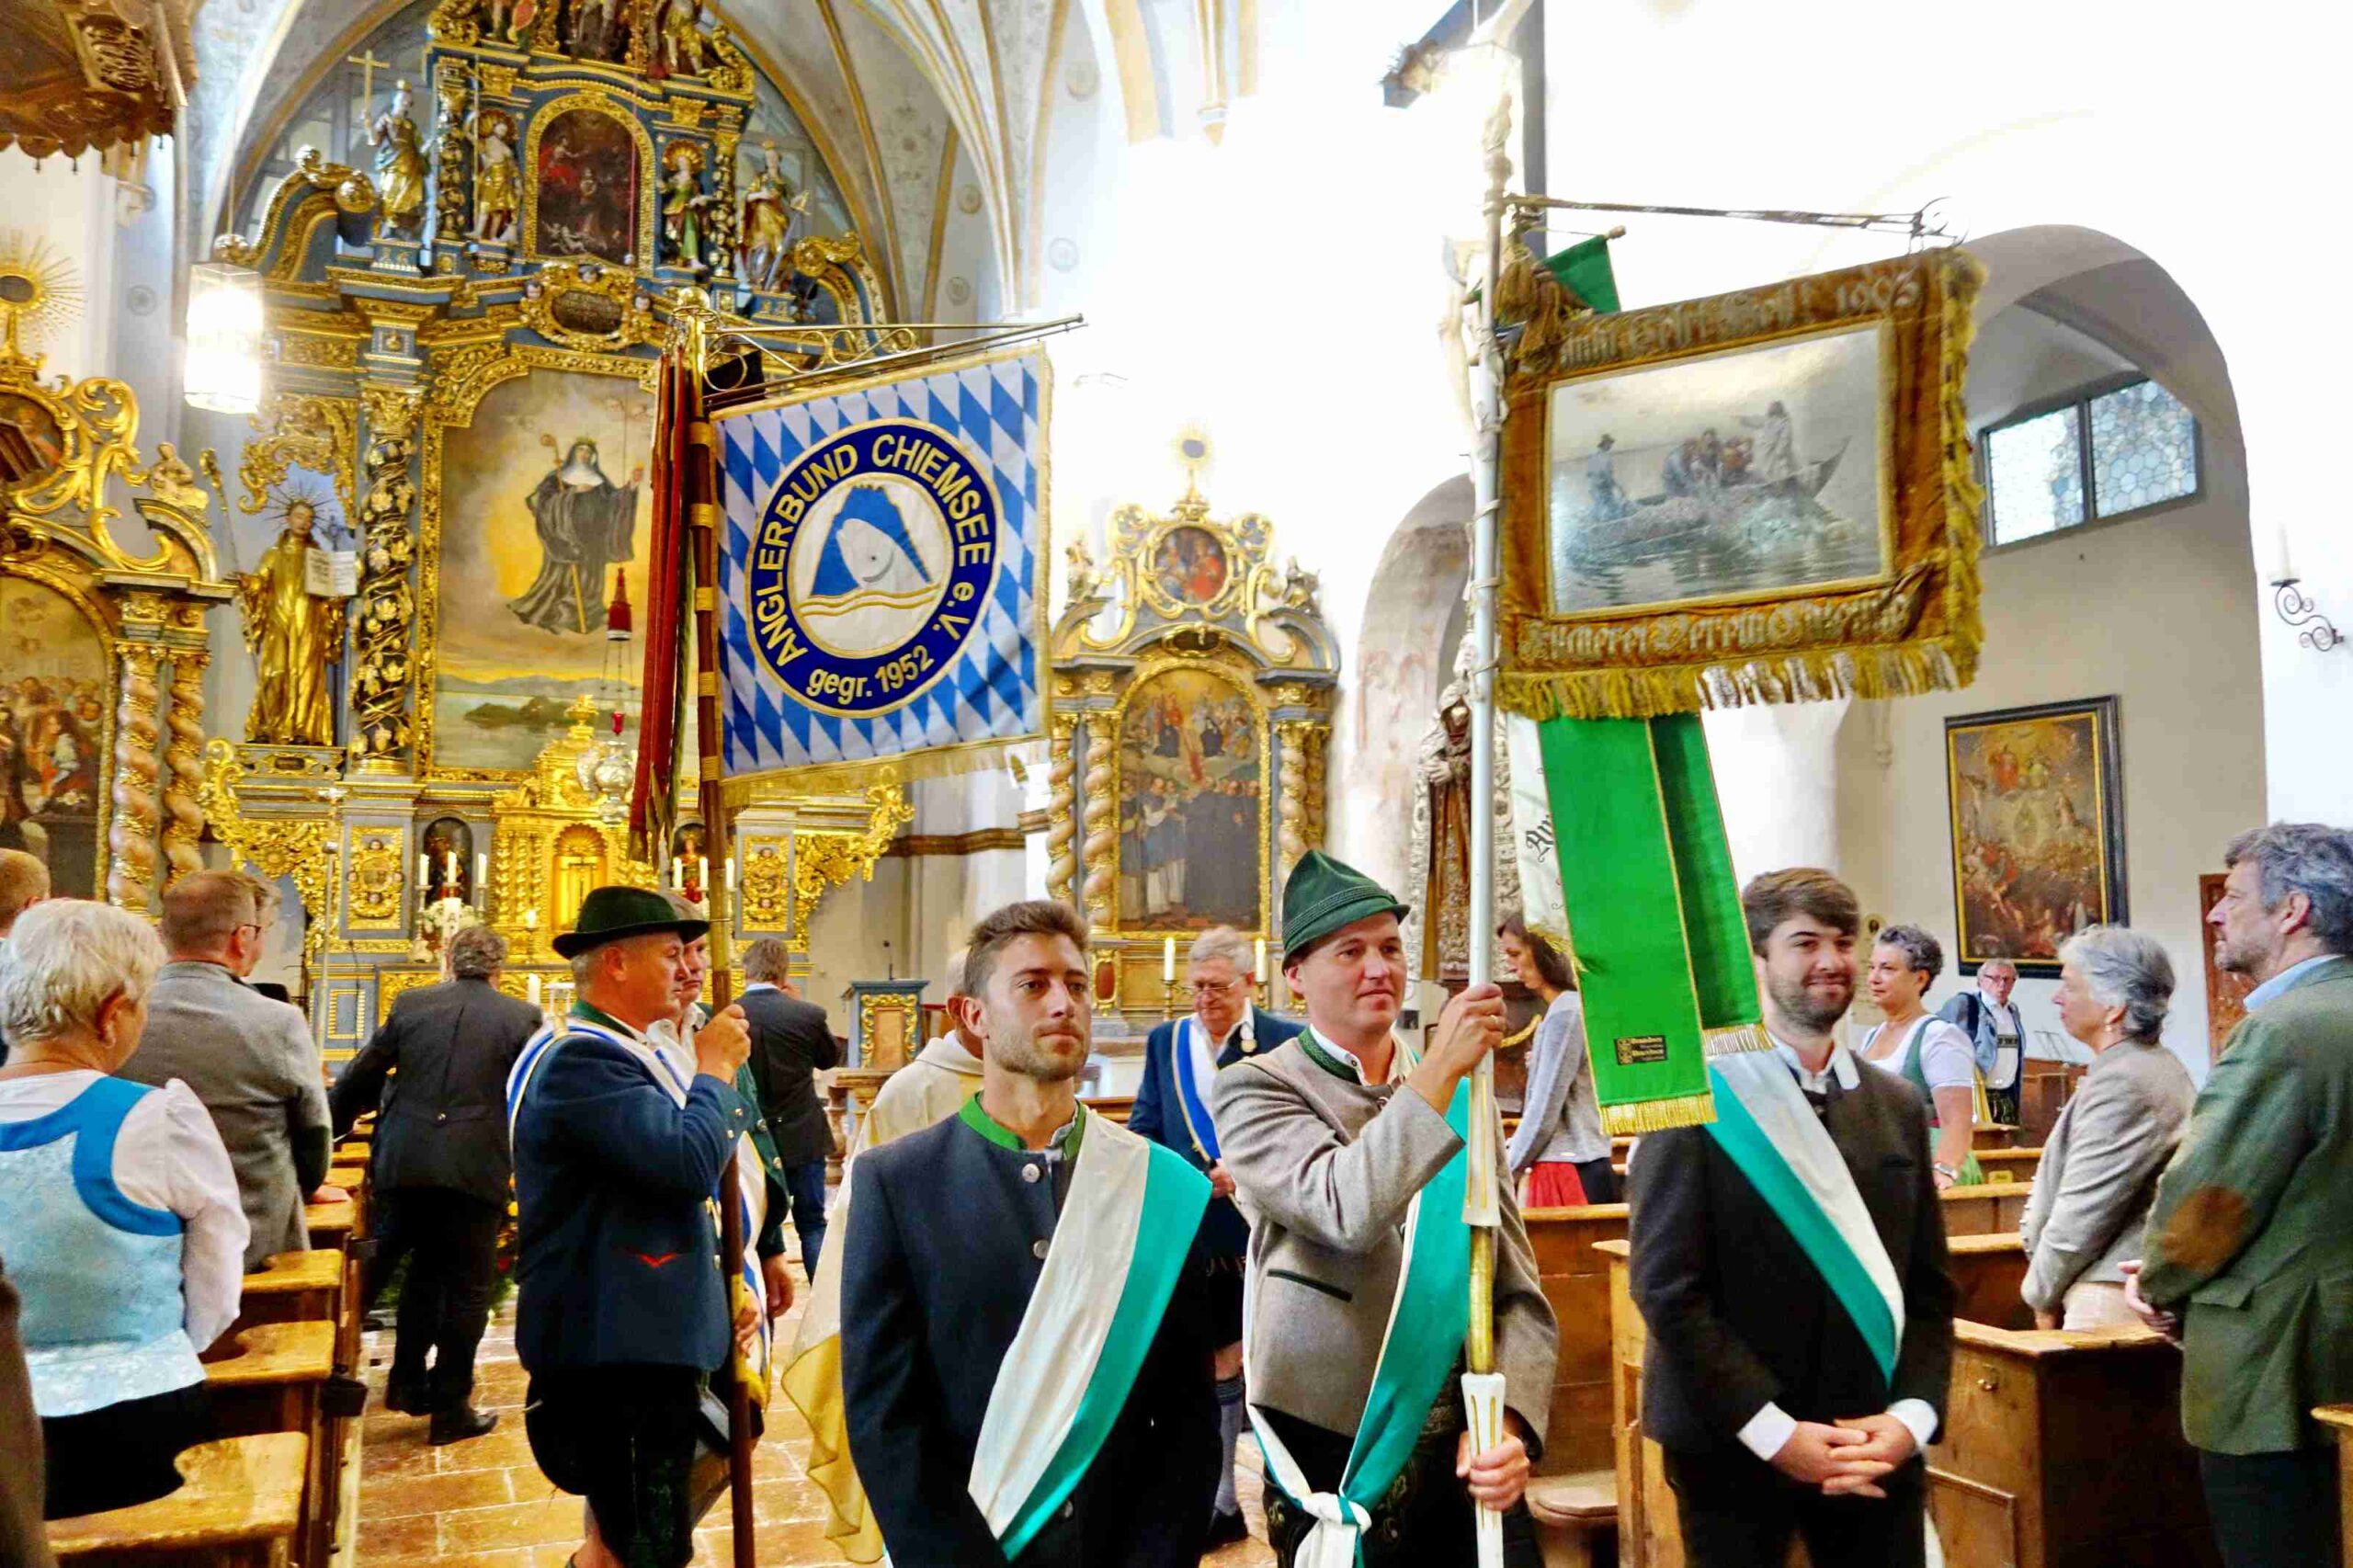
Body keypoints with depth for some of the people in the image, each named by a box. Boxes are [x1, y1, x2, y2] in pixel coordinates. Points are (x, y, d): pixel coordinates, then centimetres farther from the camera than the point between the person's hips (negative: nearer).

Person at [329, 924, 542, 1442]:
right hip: (475, 1167, -3)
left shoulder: (410, 1004, 5)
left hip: (405, 1164, 3)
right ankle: (451, 1407, 12)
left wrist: (328, 1128, 25)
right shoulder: (521, 1017, -2)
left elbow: (358, 1078, 9)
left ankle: (408, 1382, 30)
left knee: (424, 1269, 23)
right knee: (467, 1286, 8)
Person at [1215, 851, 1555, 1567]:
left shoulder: (1460, 1095, 7)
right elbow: (1347, 1212, -24)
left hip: (1466, 1460, 4)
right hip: (1336, 1469, -3)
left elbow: (1518, 1292, 4)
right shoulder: (1256, 1090, -6)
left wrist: (1509, 1421, -11)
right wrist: (1440, 1069, -23)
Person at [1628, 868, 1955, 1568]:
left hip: (1874, 1449, 4)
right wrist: (1773, 1430, -15)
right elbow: (1666, 1286, -12)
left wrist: (1911, 1415, -5)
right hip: (1732, 1446, -4)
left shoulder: (1898, 1106, 9)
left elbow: (1929, 1284, 10)